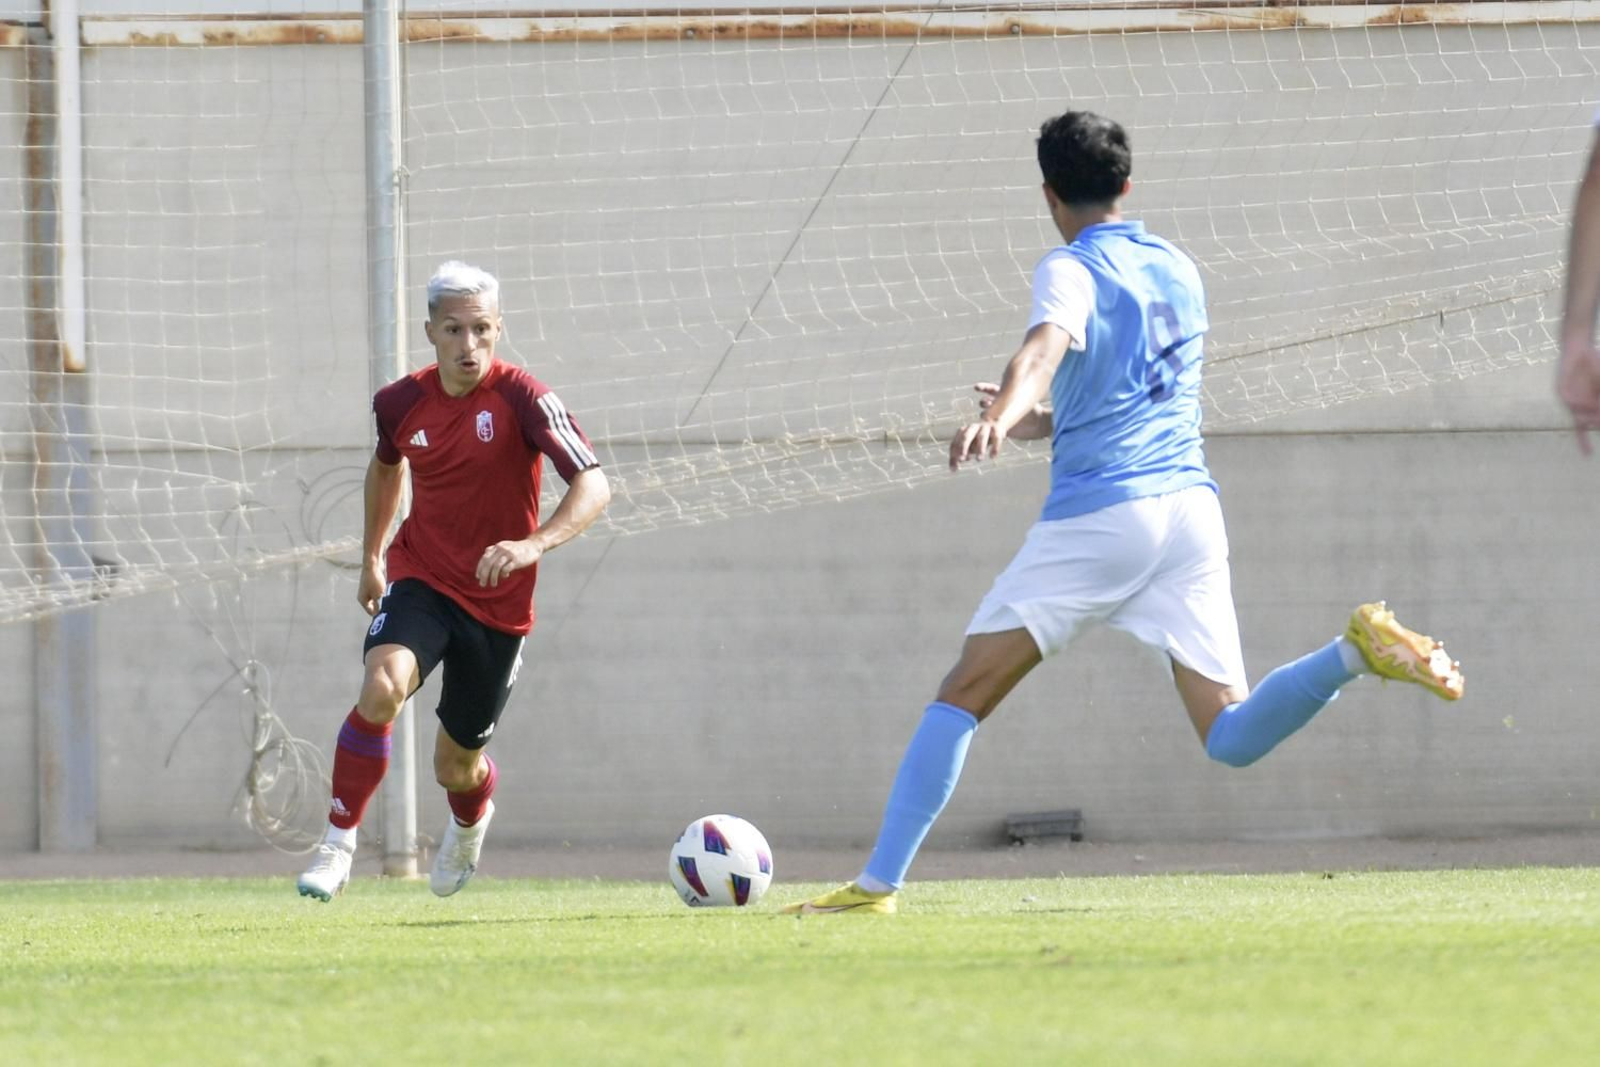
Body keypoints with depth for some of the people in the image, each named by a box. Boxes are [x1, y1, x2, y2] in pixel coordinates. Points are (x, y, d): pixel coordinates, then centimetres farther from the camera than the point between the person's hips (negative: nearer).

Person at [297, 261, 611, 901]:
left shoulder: (522, 398, -18)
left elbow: (594, 487, -27)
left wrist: (534, 544, -44)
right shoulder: (401, 402, -4)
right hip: (420, 579, 1)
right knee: (381, 690, -31)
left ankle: (471, 820, 50)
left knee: (456, 767, 11)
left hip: (498, 603, -1)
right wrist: (371, 558, 25)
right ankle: (337, 845, -19)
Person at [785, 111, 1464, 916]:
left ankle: (879, 883, -3)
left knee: (962, 697, 2)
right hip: (1191, 505, 6)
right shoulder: (1179, 272, 21)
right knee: (1231, 739, 1)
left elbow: (1044, 347, -24)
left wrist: (1001, 416, -42)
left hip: (1098, 513, -6)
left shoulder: (1071, 271, -1)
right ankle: (1358, 650, -23)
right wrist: (1038, 421, 40)